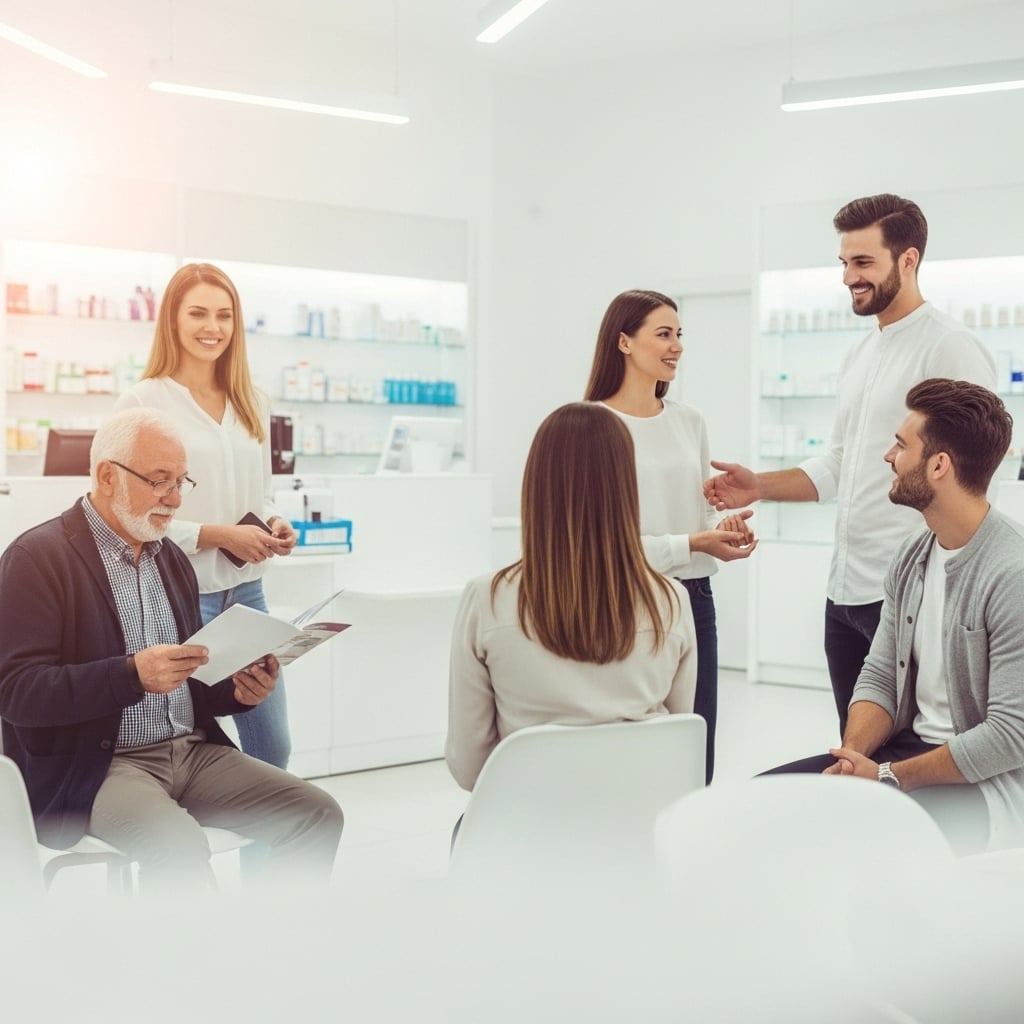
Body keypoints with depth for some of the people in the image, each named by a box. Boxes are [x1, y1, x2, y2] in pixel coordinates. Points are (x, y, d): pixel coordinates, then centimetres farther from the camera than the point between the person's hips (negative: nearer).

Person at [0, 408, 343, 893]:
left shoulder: (171, 557, 16)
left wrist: (234, 690, -1)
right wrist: (132, 674, -27)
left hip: (192, 749, 7)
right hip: (96, 765, -7)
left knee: (318, 815, -8)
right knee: (180, 847, -33)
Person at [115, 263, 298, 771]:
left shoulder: (251, 405, 11)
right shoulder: (143, 401, -7)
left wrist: (275, 525, -2)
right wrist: (218, 536, -17)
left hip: (247, 591, 6)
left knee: (273, 747, 9)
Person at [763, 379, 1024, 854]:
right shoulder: (911, 556, 7)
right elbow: (879, 678, 9)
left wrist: (887, 778, -19)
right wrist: (852, 758, -11)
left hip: (985, 779, -8)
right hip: (910, 747, 8)